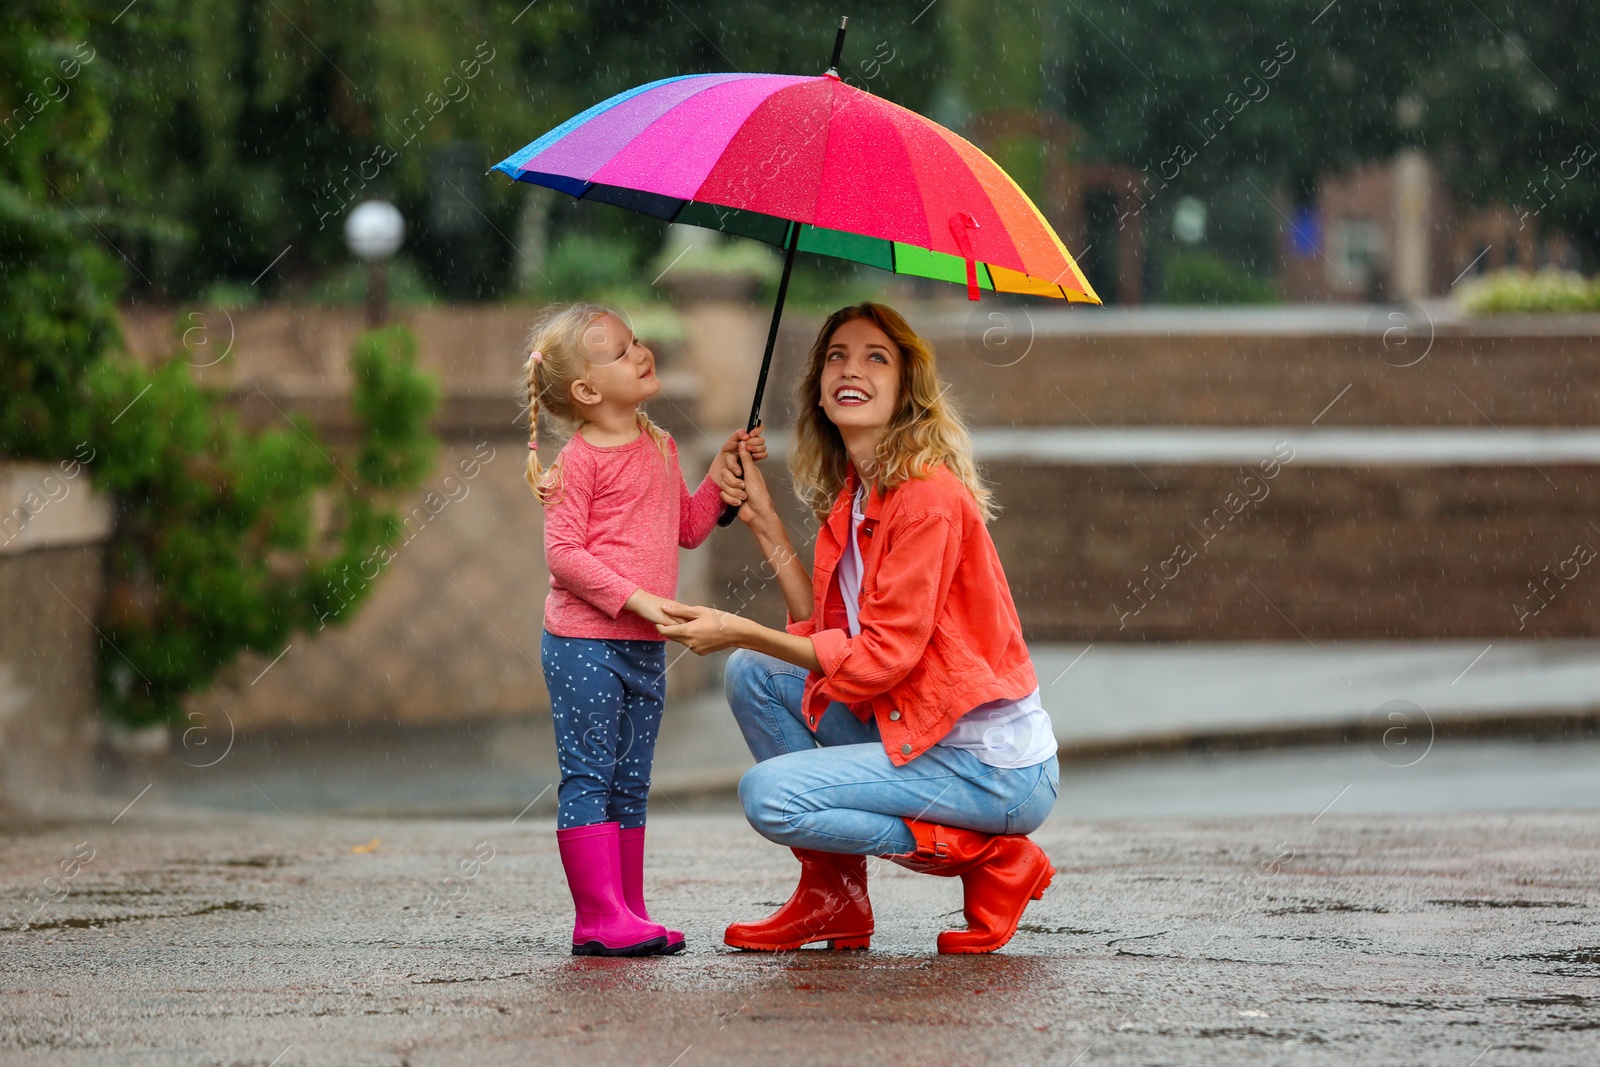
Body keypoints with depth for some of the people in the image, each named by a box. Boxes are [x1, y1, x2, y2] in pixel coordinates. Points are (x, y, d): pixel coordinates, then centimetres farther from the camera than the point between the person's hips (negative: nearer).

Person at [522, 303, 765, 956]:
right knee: (588, 776, -6)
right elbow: (563, 553, -16)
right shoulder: (581, 459, -12)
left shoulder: (659, 448, 13)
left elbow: (688, 528, 26)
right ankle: (599, 917, -9)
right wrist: (636, 597, -21)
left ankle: (626, 912, 14)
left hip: (643, 646, 8)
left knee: (631, 784, 10)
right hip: (584, 643, -8)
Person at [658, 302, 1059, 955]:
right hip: (917, 734, 9)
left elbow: (881, 656, -19)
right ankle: (833, 900, 11)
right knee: (752, 675, 7)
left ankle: (989, 859, -4)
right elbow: (830, 634, 6)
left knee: (766, 794, -16)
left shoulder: (929, 495, -18)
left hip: (996, 768, -9)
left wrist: (744, 631, -18)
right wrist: (762, 521, 5)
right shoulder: (851, 494, 10)